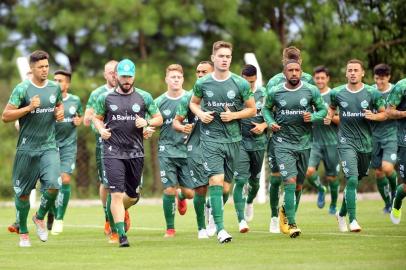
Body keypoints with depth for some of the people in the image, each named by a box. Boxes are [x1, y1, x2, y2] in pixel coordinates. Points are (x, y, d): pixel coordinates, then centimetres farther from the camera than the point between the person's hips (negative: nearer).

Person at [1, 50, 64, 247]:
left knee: (53, 185, -17)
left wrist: (60, 113, 4)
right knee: (23, 193, 5)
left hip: (49, 147, 3)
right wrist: (29, 108, -21)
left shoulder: (54, 88, 6)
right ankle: (23, 232, 24)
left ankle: (40, 217, 11)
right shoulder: (22, 89, -9)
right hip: (27, 148, -3)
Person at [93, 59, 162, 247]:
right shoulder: (105, 97, 3)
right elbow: (97, 118, 16)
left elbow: (159, 118, 11)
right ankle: (121, 235, -12)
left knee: (133, 196, 10)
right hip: (113, 151, -2)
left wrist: (147, 123, -10)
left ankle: (113, 212, 42)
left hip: (136, 152, 2)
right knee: (116, 194, -14)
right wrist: (101, 130, -5)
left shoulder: (144, 97, 5)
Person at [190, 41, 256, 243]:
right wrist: (200, 114, -4)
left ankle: (212, 208, 38)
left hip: (233, 138, 2)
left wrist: (234, 115, -11)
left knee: (225, 187, 6)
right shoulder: (202, 83, 1)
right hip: (210, 137, -2)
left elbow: (252, 109, 6)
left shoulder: (240, 84, -2)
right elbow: (193, 103, 18)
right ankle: (220, 228, -17)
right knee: (216, 180, -16)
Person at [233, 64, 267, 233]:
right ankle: (241, 220, -14)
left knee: (255, 179, 15)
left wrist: (263, 126, -9)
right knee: (241, 179, -14)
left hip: (258, 142, 3)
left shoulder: (263, 94, 3)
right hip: (240, 141, -3)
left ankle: (250, 202, 49)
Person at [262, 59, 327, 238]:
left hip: (304, 142, 2)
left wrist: (312, 117, -14)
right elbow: (266, 108, 15)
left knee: (299, 185, 11)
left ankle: (286, 210, 40)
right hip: (283, 142, -2)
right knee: (290, 182, -15)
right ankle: (292, 224, -11)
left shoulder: (311, 91, -2)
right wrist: (270, 122, -4)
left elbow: (323, 110, 7)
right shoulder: (274, 92, -2)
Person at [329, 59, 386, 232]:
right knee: (352, 180, -16)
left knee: (353, 182, 12)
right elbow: (332, 108, 21)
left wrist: (374, 116, -13)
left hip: (365, 143, 2)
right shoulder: (337, 93, 1)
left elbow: (384, 114, 7)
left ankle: (342, 213, 33)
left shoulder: (371, 93, -1)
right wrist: (329, 117, 0)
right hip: (346, 142, -2)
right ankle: (352, 220, -14)